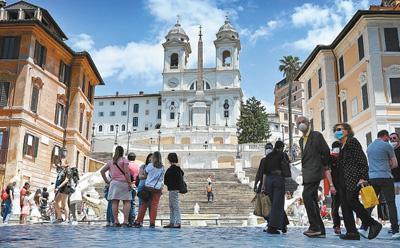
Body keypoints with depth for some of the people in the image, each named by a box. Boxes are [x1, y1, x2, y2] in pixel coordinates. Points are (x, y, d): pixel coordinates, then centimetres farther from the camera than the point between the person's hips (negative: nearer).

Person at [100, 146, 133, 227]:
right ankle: (125, 221, -9)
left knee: (115, 202, 3)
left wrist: (106, 181, 17)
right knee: (127, 202, -1)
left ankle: (116, 221, 1)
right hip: (123, 182, -4)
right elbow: (126, 172, -11)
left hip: (114, 182, 5)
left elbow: (102, 171, 17)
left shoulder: (111, 161, 16)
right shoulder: (124, 160, 0)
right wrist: (129, 183, -9)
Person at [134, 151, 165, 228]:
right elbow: (162, 178, 12)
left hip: (148, 186, -1)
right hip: (158, 188, 1)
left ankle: (138, 221, 8)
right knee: (154, 205, 2)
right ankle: (152, 223, 0)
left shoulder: (150, 165, -1)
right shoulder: (162, 167, 5)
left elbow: (145, 173, 11)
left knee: (144, 204, 5)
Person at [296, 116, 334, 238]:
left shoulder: (317, 135, -4)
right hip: (307, 173, 9)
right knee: (312, 200, 7)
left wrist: (324, 166, 9)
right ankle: (320, 230, 10)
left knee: (307, 196, -19)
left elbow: (326, 152, -3)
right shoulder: (301, 140, 20)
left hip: (314, 172, -8)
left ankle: (314, 227, -16)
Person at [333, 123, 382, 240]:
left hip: (353, 178, -8)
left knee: (352, 201, -16)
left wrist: (362, 177, -19)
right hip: (343, 181, 9)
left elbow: (362, 159, -11)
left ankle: (373, 224, 1)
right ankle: (351, 232, 3)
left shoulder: (353, 141, -3)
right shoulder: (341, 146, 21)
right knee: (345, 205, 2)